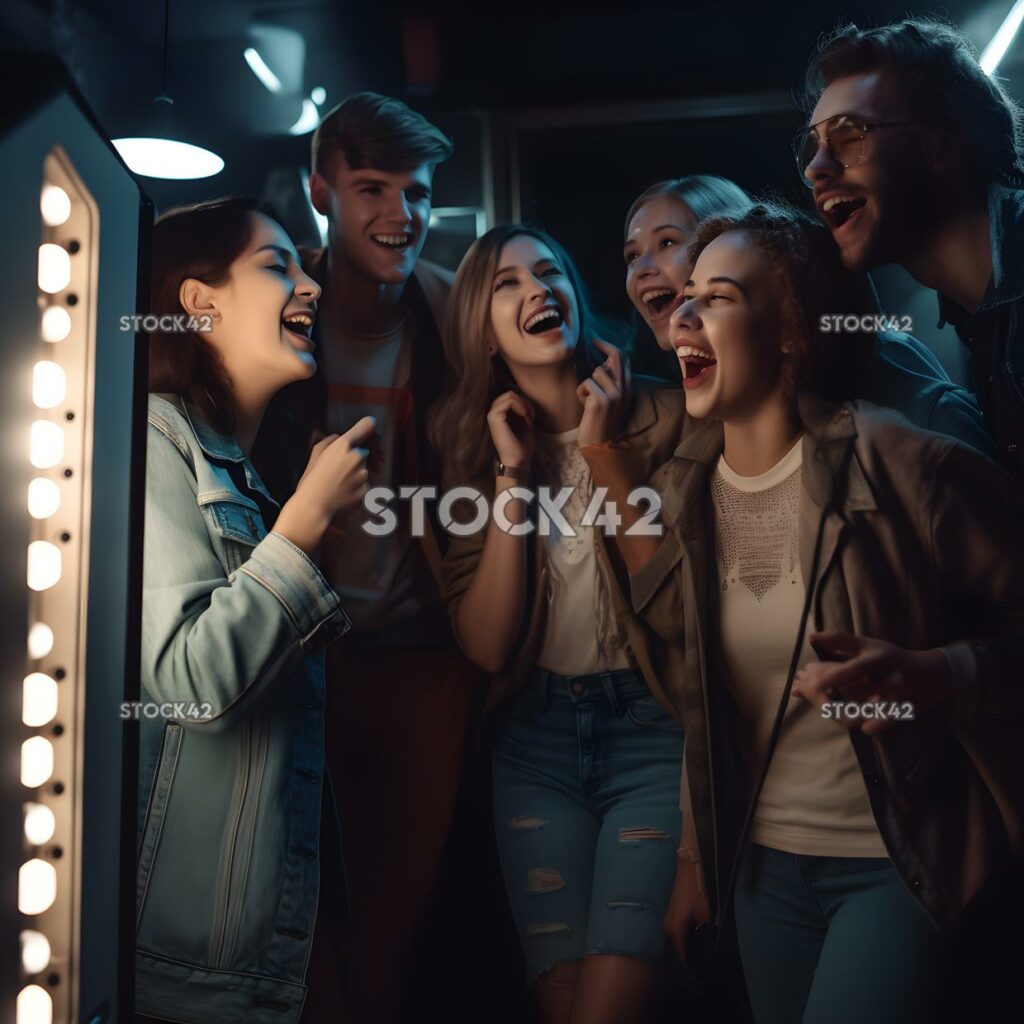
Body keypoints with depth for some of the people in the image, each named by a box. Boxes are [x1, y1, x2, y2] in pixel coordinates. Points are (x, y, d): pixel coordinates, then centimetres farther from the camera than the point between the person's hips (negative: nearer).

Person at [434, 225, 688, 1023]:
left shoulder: (658, 416, -5)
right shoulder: (476, 440, 3)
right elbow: (487, 645, -7)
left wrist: (604, 452, -15)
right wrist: (512, 473, -12)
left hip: (651, 725, -2)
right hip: (535, 738, 3)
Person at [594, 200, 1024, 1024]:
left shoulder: (900, 462, -18)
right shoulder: (680, 491, 0)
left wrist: (926, 675, -30)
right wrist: (697, 855, 14)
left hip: (903, 861, -5)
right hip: (761, 864, 6)